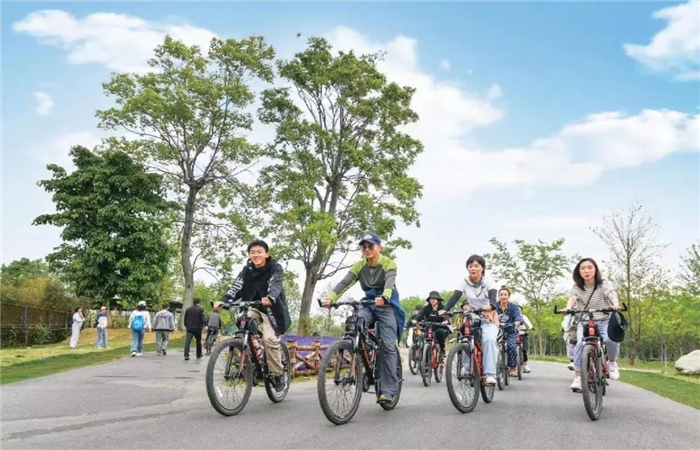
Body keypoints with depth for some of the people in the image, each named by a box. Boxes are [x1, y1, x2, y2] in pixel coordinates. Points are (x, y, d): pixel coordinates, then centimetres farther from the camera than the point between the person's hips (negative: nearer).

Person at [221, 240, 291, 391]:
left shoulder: (276, 268, -12)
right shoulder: (247, 270, 0)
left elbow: (275, 286, -31)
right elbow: (236, 287, -13)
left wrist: (270, 298, -53)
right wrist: (224, 300, -32)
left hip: (272, 309, -4)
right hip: (253, 307, 4)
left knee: (269, 339, -22)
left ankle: (279, 375, -3)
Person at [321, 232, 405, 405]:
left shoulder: (388, 263, -10)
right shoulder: (359, 266, 1)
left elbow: (389, 283, -29)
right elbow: (344, 283, -12)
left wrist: (383, 298, -52)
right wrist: (330, 299, -30)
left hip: (386, 305, -4)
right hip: (368, 304, 4)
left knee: (388, 346, -12)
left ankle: (389, 390, -9)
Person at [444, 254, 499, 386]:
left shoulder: (488, 282, -12)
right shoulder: (465, 282, -7)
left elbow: (493, 296, -30)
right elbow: (454, 297, -19)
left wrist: (491, 306, -54)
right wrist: (445, 310, -38)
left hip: (488, 319, -3)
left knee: (489, 339, -28)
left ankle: (490, 374, -31)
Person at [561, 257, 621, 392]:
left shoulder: (604, 284, -8)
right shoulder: (577, 287, -3)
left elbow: (612, 294, -28)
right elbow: (572, 298, -22)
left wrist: (615, 305, -52)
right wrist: (568, 308, -47)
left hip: (605, 321, -1)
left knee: (610, 339, -31)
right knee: (580, 343, -26)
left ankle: (612, 362, 1)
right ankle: (578, 377, -18)